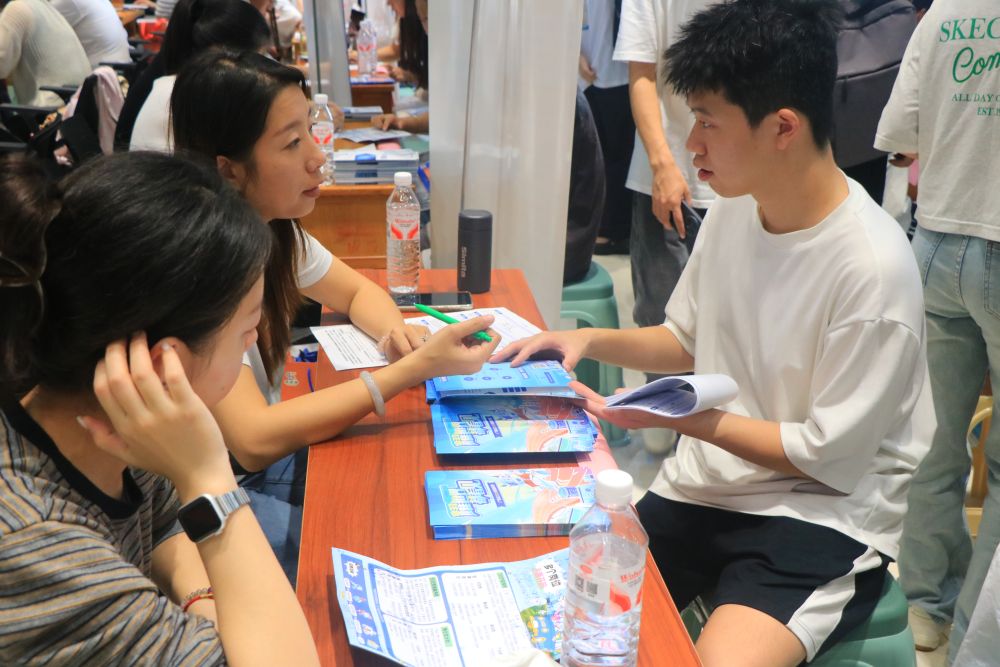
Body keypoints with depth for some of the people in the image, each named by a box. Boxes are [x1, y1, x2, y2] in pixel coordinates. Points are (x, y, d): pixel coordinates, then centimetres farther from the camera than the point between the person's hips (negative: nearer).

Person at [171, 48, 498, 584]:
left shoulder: (275, 229, -5)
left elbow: (356, 290, 12)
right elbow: (252, 442, -32)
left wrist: (394, 332, -13)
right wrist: (414, 368, -33)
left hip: (265, 454, 7)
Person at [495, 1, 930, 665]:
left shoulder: (872, 269, -22)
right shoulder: (733, 209, -2)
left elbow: (828, 457, -16)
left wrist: (680, 417, -19)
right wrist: (593, 340, -1)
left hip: (823, 520, -6)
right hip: (702, 489, 6)